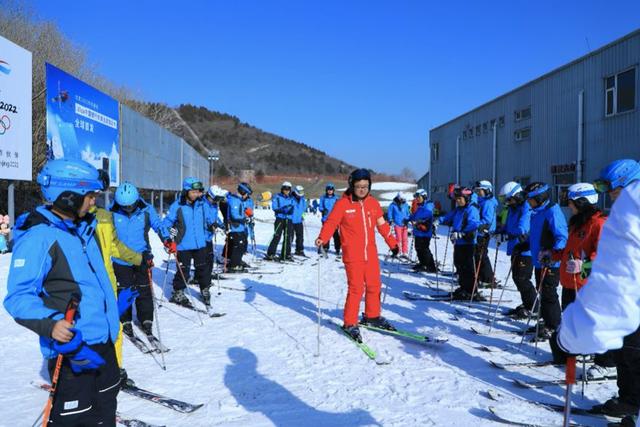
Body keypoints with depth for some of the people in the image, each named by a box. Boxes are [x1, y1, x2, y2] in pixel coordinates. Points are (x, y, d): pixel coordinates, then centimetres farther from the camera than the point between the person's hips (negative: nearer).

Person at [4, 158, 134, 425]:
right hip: (72, 346, -8)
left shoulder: (82, 228, 9)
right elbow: (19, 296, -22)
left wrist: (115, 303, 26)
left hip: (102, 340, 9)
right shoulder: (38, 236, -18)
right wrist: (49, 324, -36)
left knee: (105, 405, 25)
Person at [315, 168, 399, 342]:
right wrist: (322, 238, -30)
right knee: (356, 288, -7)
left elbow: (382, 225, 17)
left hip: (371, 254, 6)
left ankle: (372, 316, 34)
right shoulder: (342, 204, -8)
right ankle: (350, 324, 7)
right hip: (353, 256, -5)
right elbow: (331, 223, -12)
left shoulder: (373, 203, 7)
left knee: (374, 286, 14)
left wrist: (393, 243, 23)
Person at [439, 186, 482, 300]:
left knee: (467, 267, -5)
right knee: (459, 264, 16)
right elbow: (449, 218, 16)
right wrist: (440, 220, -2)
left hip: (467, 243, -9)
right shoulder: (458, 210, 15)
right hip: (458, 242, 9)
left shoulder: (472, 210, -13)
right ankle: (463, 288, 29)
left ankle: (472, 292, 2)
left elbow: (473, 225, -26)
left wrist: (460, 233, -34)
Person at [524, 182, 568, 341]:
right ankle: (546, 323, 28)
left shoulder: (552, 212, -16)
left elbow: (562, 237, -22)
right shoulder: (536, 212, 13)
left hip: (550, 263, -9)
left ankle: (553, 328, 7)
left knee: (548, 295, -3)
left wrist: (553, 253, -33)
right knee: (541, 293, 16)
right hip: (539, 261, 9)